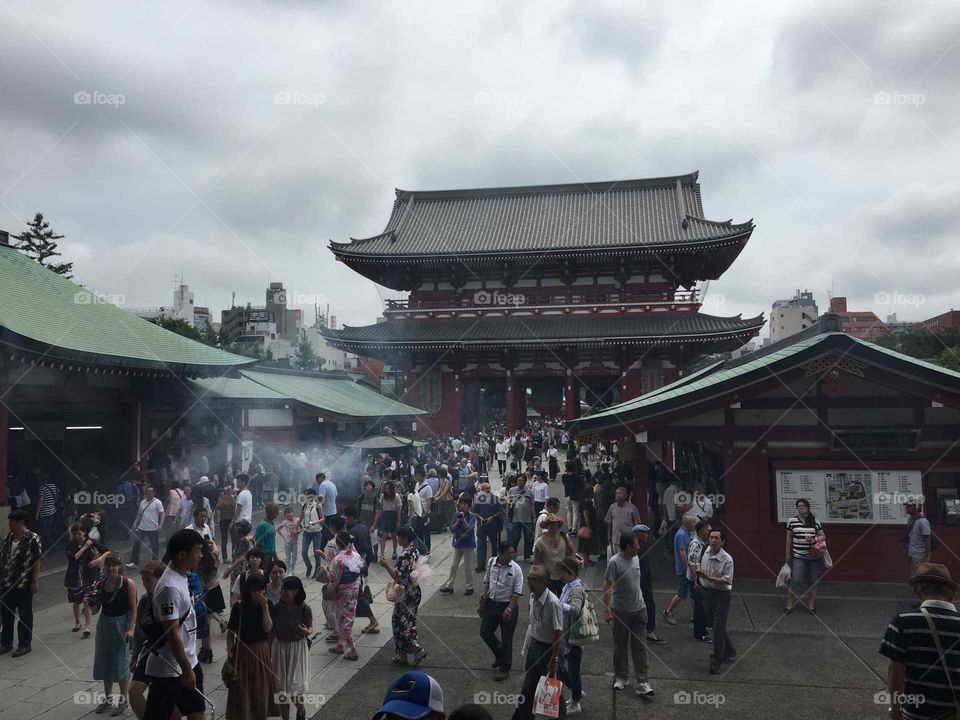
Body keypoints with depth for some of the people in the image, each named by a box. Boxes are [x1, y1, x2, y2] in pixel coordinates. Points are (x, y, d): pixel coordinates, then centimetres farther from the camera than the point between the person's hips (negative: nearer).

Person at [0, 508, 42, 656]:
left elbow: (37, 561, -12)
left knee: (25, 615, 6)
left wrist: (35, 581, -14)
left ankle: (24, 644, 16)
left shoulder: (33, 539, -13)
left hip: (24, 584, -6)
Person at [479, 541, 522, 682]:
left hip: (507, 606, -4)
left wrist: (509, 609, -19)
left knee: (506, 638, 6)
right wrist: (483, 593, 0)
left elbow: (517, 592, -14)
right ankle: (499, 654, 35)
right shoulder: (491, 562, -5)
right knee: (485, 632, 8)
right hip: (492, 604, 4)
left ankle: (505, 668, 24)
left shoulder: (516, 569, -17)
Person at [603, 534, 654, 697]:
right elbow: (607, 587, -17)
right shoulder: (615, 562, -18)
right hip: (621, 611, -5)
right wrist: (606, 609, -21)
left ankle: (642, 683, 7)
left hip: (639, 610, 5)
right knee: (620, 646, 11)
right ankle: (621, 677, 27)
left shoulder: (635, 559, 3)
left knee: (640, 646, 4)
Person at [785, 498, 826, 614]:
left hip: (814, 556, 2)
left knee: (812, 581, 11)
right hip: (799, 557, -2)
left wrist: (815, 539, -13)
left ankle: (811, 605, 23)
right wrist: (788, 554, 9)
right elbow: (789, 538, 6)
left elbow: (823, 536, 8)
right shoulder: (792, 521, -1)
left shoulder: (815, 521, 2)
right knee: (795, 581, -5)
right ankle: (789, 604, 9)